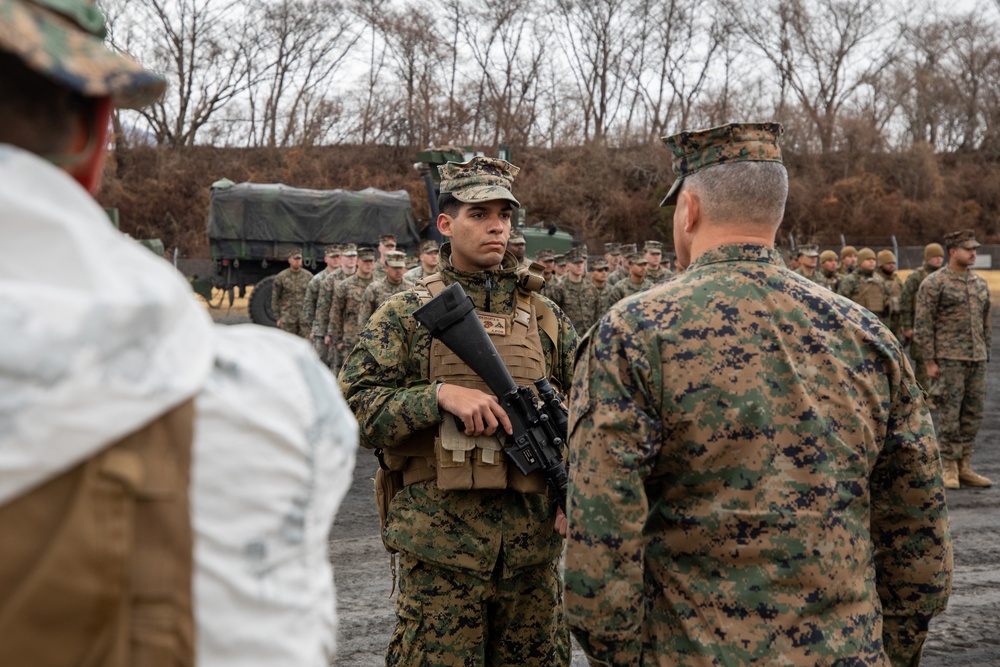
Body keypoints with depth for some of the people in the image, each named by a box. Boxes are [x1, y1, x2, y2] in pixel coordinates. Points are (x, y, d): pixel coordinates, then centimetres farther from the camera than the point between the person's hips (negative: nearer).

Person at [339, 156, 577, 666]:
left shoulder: (545, 317, 11)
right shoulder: (406, 313, 1)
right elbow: (354, 405, -8)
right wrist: (441, 396, -21)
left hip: (532, 542, 4)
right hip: (438, 541, -3)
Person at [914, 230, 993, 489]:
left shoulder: (980, 283, 13)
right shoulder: (934, 283, -6)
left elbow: (986, 322, 20)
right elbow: (922, 324, -8)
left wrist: (986, 354, 14)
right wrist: (930, 361, -11)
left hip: (977, 360, 6)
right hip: (950, 359, -6)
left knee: (973, 414, 7)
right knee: (950, 414, -3)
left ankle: (964, 467, 16)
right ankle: (949, 469, 6)